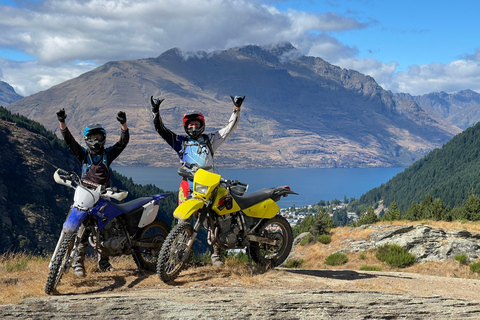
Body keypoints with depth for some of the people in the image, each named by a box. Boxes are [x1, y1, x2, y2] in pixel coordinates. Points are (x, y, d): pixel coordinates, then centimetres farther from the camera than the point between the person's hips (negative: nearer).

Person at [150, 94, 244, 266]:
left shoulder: (210, 140, 17)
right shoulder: (180, 141, 18)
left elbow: (229, 127, 17)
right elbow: (161, 129, 15)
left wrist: (237, 109, 9)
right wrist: (155, 110, 6)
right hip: (188, 184, 0)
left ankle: (215, 252, -1)